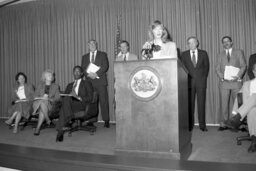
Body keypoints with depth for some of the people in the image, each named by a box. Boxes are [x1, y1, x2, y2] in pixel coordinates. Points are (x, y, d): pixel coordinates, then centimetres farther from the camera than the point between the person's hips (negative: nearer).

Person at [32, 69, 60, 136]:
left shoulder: (55, 86, 19)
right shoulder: (40, 85, 20)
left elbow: (57, 98, 7)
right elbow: (35, 96, 9)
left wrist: (49, 99, -12)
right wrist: (42, 98, -12)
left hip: (50, 104, 0)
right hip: (38, 103, 0)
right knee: (43, 102, -37)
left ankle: (38, 128, -35)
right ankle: (48, 120, -31)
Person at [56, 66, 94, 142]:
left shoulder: (87, 84, 17)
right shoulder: (69, 85, 31)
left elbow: (90, 98, 2)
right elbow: (64, 97, 18)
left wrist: (78, 97, -14)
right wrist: (69, 95, -7)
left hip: (82, 105, -3)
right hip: (69, 105, 3)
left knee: (67, 99, -34)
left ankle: (60, 130, -39)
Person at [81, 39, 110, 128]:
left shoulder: (103, 55, 11)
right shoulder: (85, 57, 20)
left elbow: (105, 66, -2)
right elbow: (83, 68, 11)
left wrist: (96, 74, -14)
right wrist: (89, 74, -10)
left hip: (101, 81, -2)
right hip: (89, 82, 3)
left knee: (103, 101, -5)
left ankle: (106, 121, -1)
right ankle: (91, 121, 3)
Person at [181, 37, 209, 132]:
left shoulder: (203, 53, 10)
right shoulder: (184, 55, 9)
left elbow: (206, 67, 11)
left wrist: (203, 78, 4)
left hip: (201, 82, 0)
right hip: (189, 82, 0)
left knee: (201, 103, 0)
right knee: (190, 104, -2)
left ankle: (202, 125, 7)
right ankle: (190, 125, 6)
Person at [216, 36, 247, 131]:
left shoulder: (239, 52, 11)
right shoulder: (220, 55, 16)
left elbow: (243, 66, 4)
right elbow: (217, 69, 9)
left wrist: (238, 76, -12)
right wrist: (222, 77, -9)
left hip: (236, 82, -1)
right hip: (224, 82, 1)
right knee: (224, 104, -2)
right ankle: (224, 123, 3)